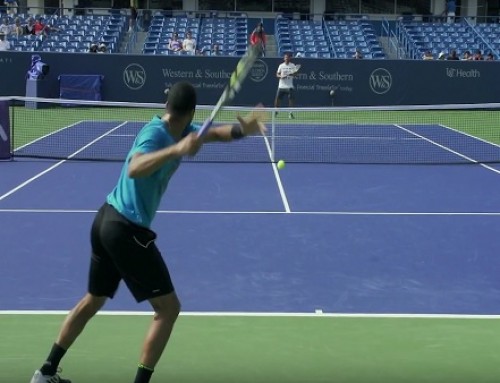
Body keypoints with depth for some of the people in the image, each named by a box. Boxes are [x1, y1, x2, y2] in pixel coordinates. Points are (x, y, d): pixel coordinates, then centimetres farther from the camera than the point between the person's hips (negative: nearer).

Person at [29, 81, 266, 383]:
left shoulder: (179, 132, 3)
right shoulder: (156, 133, -22)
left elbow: (216, 132, 3)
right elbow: (134, 169, -40)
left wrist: (243, 128, -17)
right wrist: (176, 150, -52)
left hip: (108, 220, 10)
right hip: (127, 230, -10)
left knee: (94, 300, 23)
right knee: (168, 307, -2)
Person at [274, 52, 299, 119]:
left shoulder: (292, 65, 2)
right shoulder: (281, 65, 6)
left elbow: (295, 73, -5)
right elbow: (277, 74, 9)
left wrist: (292, 74, -27)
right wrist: (280, 76, -13)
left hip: (290, 86, -1)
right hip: (281, 86, 1)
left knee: (291, 99, -8)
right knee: (278, 98, 1)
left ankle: (290, 113, 1)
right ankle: (275, 112, 19)